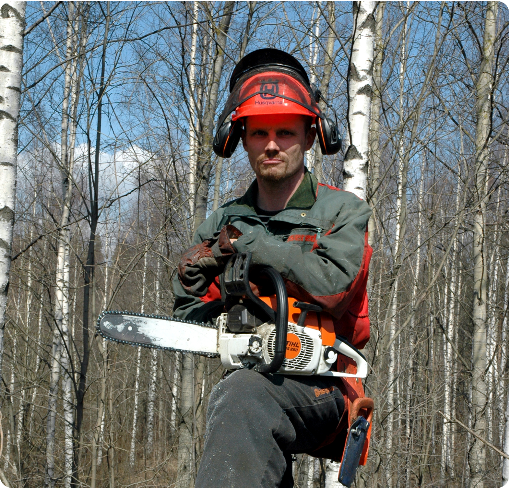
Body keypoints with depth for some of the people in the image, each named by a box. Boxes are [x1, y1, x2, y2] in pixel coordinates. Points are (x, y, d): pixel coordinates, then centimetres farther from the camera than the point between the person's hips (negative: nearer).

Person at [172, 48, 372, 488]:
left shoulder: (344, 212, 2)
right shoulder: (221, 225, 14)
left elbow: (332, 283, -18)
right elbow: (189, 324, 14)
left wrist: (246, 241, -9)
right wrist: (193, 283, -8)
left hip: (320, 389, -5)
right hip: (251, 379, 5)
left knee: (241, 395, -33)